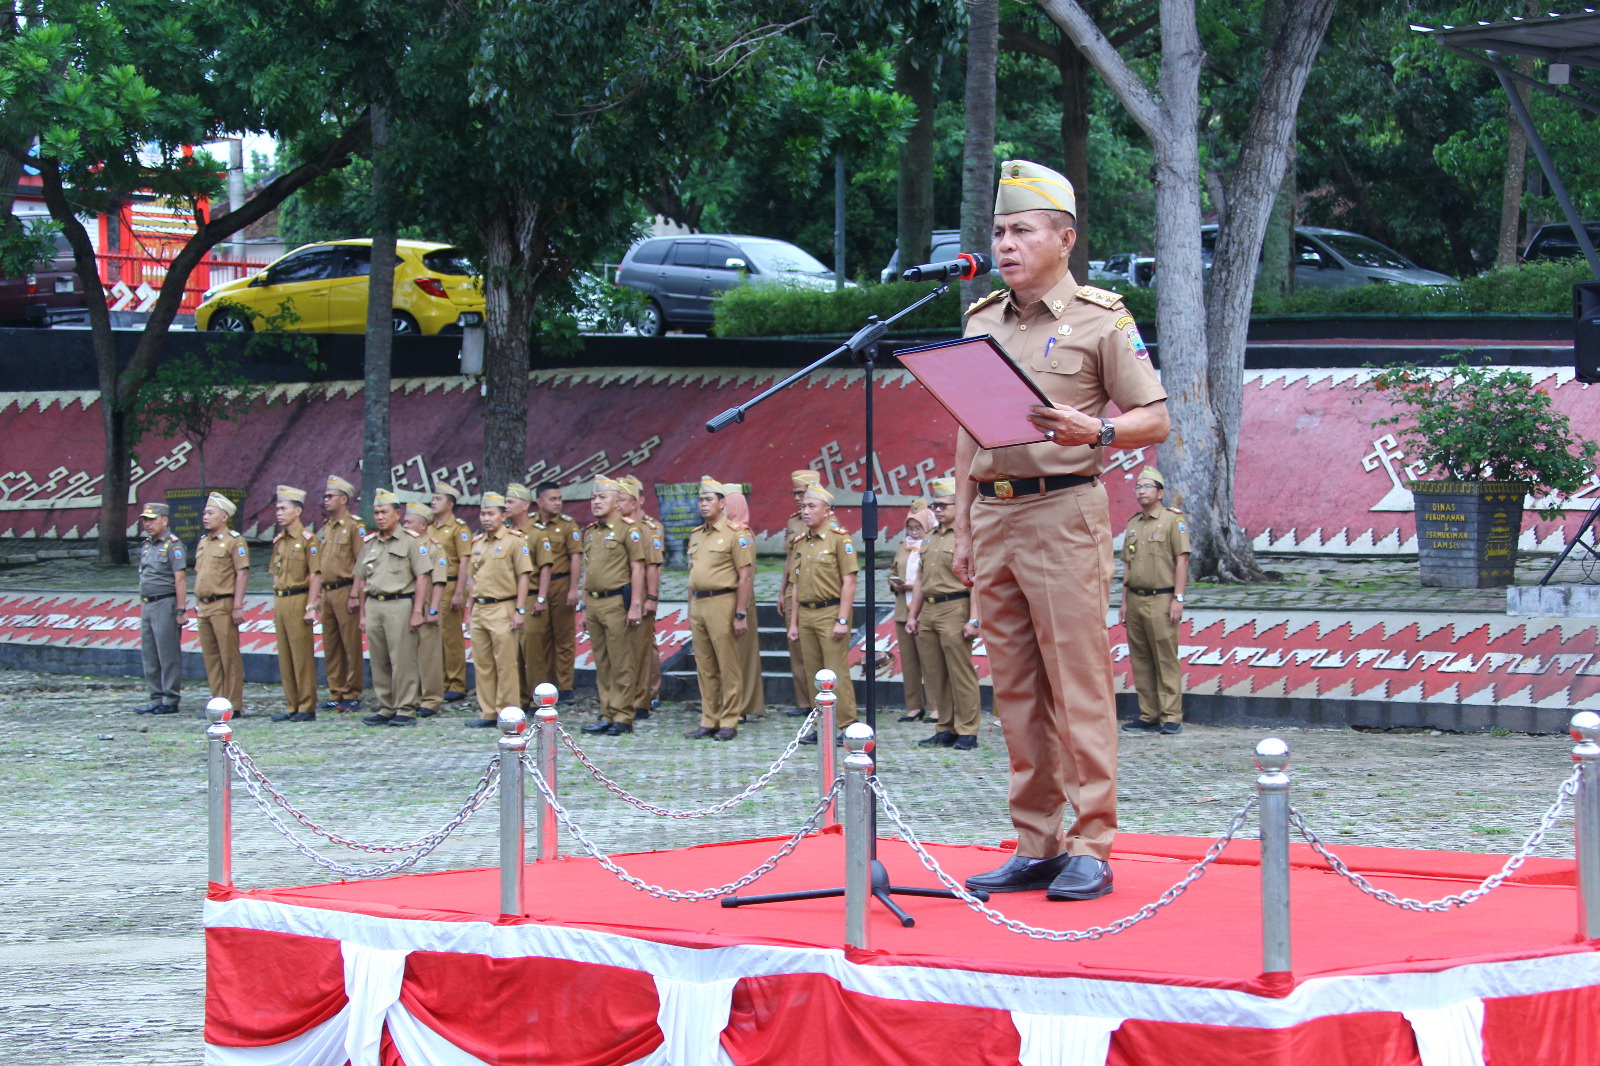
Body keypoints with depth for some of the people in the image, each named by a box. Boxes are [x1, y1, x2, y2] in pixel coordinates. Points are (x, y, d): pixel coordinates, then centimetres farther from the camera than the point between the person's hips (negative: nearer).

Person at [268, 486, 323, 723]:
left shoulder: (307, 539, -8)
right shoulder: (278, 541, 15)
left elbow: (316, 575, -11)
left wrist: (310, 606, -16)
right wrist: (276, 604, 15)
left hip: (298, 600, -8)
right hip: (280, 602, 8)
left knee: (302, 656, -5)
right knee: (285, 657, 8)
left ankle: (307, 707, -1)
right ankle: (291, 706, 14)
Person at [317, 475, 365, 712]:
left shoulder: (354, 526, -6)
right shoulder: (325, 528, 17)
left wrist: (354, 595, -17)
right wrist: (318, 594, 15)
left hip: (345, 590, -8)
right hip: (326, 592, 8)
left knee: (351, 645, -4)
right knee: (331, 646, 9)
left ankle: (352, 695, 0)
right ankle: (335, 695, 14)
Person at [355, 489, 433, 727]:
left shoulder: (411, 541, -2)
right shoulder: (369, 543, 16)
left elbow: (423, 576, -7)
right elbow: (361, 580, 19)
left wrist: (417, 611, -12)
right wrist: (363, 614, 14)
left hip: (400, 603, -6)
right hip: (373, 605, 6)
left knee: (402, 660, -6)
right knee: (379, 662, 7)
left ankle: (406, 710, -2)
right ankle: (386, 709, 14)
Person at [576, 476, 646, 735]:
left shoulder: (627, 530, -6)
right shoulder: (590, 532, 16)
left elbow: (637, 568, -9)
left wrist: (635, 605, -15)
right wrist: (584, 609, 19)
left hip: (616, 602, -7)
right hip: (593, 603, 7)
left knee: (621, 664, -4)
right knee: (602, 664, 10)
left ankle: (622, 717, -1)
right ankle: (607, 716, 14)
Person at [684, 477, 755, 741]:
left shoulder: (735, 534, -7)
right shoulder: (696, 535, 17)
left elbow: (745, 577, -10)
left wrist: (741, 614, -15)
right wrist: (691, 613, 18)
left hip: (722, 603, -7)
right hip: (698, 603, 7)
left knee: (728, 667, -3)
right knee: (705, 668, 9)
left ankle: (729, 722, 1)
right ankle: (709, 721, 15)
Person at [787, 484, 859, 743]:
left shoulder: (839, 539, -5)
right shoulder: (800, 544, 16)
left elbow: (849, 582, -10)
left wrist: (843, 620, -15)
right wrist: (793, 622, 14)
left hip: (830, 612, -7)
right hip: (806, 615, 7)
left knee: (836, 673, -8)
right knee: (814, 674, 8)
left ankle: (845, 726, -4)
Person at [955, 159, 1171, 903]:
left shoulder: (1101, 319, -1)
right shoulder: (980, 322, 16)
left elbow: (1156, 420, -2)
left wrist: (1096, 431, -22)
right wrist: (964, 529, 15)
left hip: (1063, 514, -6)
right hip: (993, 515, 6)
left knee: (1079, 686, -7)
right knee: (1015, 691, 7)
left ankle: (1092, 848, -4)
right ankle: (1036, 847, 12)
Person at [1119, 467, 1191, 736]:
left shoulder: (1173, 520, -2)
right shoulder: (1133, 524, 17)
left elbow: (1182, 560, -7)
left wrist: (1178, 598, -13)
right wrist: (1124, 601, 16)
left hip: (1161, 600, -7)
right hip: (1135, 600, 7)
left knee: (1166, 659, -7)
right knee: (1140, 661, 6)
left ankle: (1171, 717, -6)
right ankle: (1149, 716, 10)